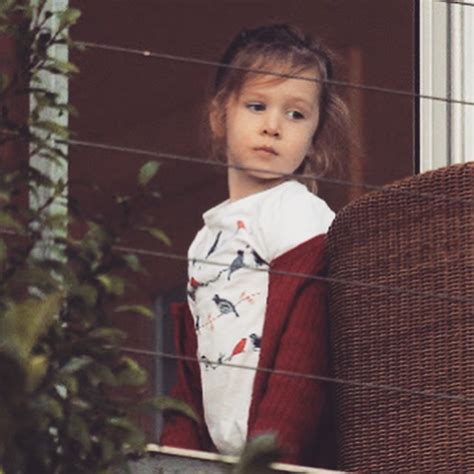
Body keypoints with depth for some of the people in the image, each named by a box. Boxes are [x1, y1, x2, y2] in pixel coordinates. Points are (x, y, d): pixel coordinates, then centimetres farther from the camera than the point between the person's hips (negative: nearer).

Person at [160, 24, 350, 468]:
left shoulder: (299, 218, -2)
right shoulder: (210, 234, 21)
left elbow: (306, 349, -13)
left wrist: (272, 449, -21)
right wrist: (177, 443, 10)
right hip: (217, 454, 7)